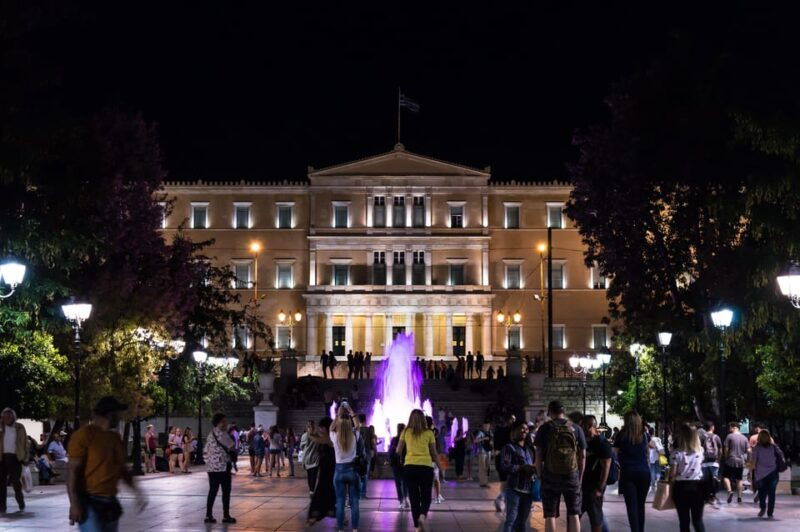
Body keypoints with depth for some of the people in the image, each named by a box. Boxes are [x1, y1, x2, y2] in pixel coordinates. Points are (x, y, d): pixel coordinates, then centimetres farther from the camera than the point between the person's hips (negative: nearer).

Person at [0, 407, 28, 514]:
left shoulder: (20, 428, 3)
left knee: (16, 481, -1)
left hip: (15, 457, -1)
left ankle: (21, 505, 16)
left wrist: (25, 457, 0)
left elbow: (25, 443, 5)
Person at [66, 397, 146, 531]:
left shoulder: (115, 437, 13)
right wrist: (74, 503, -21)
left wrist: (136, 490, 18)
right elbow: (73, 471, -15)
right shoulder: (84, 434, -12)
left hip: (110, 502, 8)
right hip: (89, 502, -8)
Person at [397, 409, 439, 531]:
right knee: (426, 496, 9)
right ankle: (423, 516, -20)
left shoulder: (406, 432, 6)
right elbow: (434, 454, 6)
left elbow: (398, 451, 11)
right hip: (426, 467, -1)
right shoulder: (429, 433, 3)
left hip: (409, 467, 1)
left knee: (414, 497, 9)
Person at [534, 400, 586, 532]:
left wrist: (540, 476, 5)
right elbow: (583, 456, 6)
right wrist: (580, 477, 13)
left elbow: (538, 456, -3)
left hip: (550, 476, -1)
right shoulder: (576, 429, 5)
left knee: (550, 515, 4)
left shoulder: (545, 429, 0)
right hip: (572, 475, 1)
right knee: (574, 515, 8)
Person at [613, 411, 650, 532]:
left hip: (628, 473, -3)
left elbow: (617, 454, 3)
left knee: (631, 506, -4)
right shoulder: (644, 435, 4)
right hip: (644, 472, 3)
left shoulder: (621, 436, -3)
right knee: (641, 505, 12)